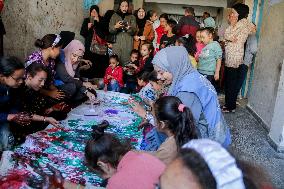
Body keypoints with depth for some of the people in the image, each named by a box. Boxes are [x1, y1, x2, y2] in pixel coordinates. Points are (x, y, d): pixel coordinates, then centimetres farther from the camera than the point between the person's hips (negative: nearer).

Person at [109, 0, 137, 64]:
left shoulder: (132, 17, 10)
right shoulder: (115, 16, 10)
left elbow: (134, 31, 1)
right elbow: (110, 30, 3)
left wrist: (129, 28, -21)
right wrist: (115, 27, -18)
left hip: (128, 43, 0)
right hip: (117, 42, 0)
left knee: (126, 60, -8)